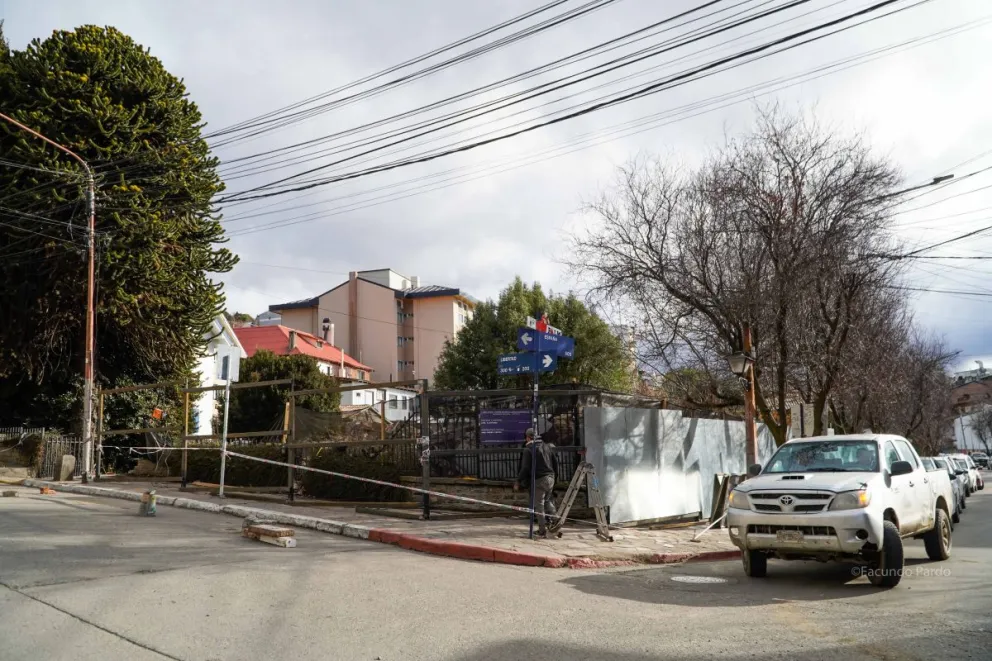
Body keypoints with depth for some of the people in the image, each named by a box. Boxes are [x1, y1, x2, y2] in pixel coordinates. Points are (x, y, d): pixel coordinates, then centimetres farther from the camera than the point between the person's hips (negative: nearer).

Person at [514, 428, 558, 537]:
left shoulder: (528, 449, -7)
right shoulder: (547, 446, 12)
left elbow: (525, 468, -12)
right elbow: (555, 463, 16)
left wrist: (518, 481, -6)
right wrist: (555, 475, 27)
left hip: (538, 480, -6)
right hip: (550, 478, 6)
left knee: (539, 505, 1)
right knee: (548, 501, 22)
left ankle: (543, 530, 1)